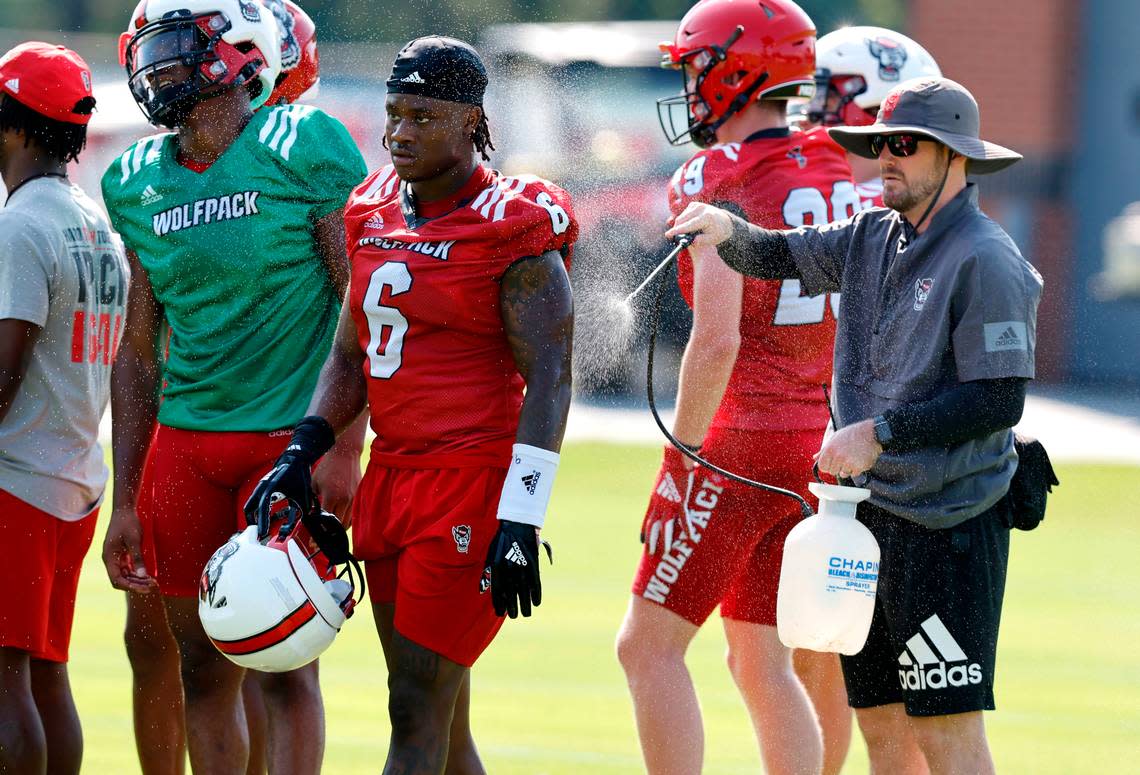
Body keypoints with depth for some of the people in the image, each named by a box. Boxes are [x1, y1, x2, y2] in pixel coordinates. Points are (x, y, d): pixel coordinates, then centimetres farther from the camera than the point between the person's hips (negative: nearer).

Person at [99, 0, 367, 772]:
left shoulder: (303, 148, -7)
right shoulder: (139, 183, 9)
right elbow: (140, 352, 15)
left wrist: (344, 448, -15)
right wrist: (125, 502, 12)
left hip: (292, 440, -5)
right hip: (186, 442, 5)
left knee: (283, 664, -8)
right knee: (204, 669, 6)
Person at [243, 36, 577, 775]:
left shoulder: (514, 229, -10)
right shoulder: (375, 214, 12)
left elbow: (549, 379, -14)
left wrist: (520, 520, -20)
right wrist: (303, 452, 5)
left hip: (472, 483, -8)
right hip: (393, 477, 8)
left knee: (419, 713, -9)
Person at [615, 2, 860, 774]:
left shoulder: (718, 182, -13)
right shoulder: (840, 176, 10)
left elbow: (716, 341, -20)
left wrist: (684, 454, -12)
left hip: (739, 443, -8)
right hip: (821, 442, 8)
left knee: (650, 646, 0)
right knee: (761, 663, 13)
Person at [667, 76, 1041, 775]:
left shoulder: (987, 262, -12)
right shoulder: (872, 238, 11)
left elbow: (1000, 401, -18)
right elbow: (780, 257, 19)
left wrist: (879, 434, -17)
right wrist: (728, 231, -4)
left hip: (948, 527, -8)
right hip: (871, 510, 8)